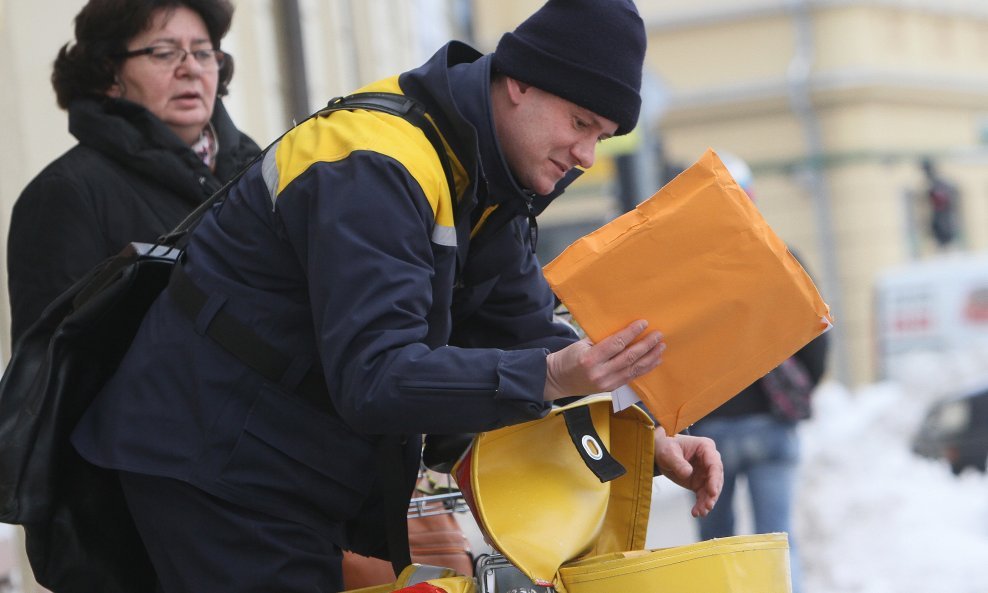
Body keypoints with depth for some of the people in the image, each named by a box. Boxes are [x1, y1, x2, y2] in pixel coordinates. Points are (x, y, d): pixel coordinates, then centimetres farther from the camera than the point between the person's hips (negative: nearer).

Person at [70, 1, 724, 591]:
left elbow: (525, 329, 3)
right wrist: (549, 378, -45)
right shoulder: (377, 167, -26)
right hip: (216, 467, -9)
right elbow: (372, 374, -35)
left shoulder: (482, 179, 4)